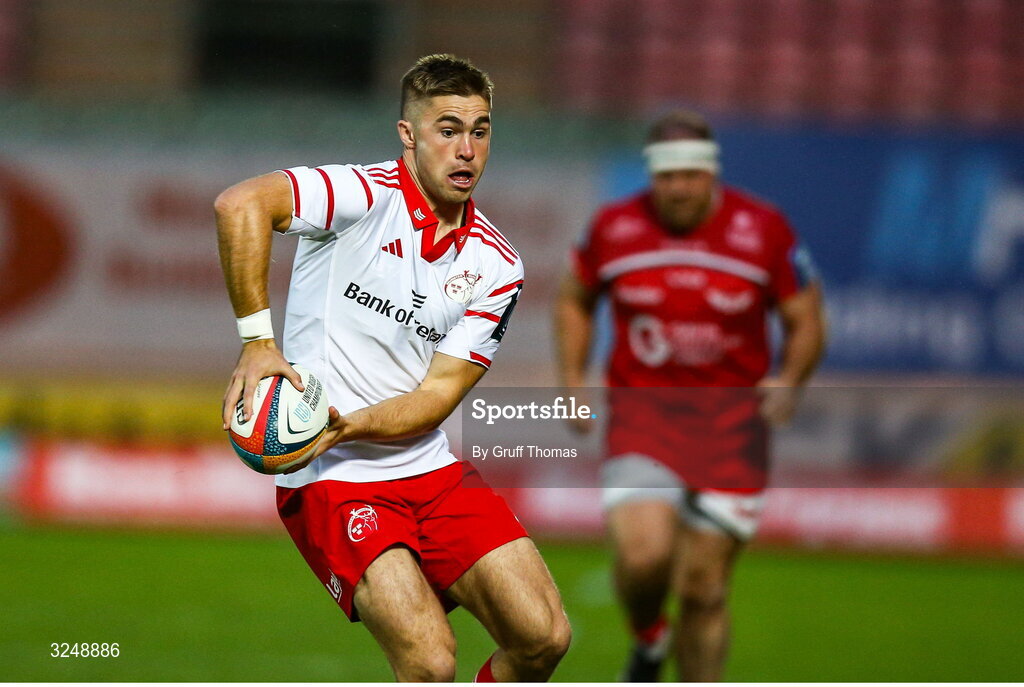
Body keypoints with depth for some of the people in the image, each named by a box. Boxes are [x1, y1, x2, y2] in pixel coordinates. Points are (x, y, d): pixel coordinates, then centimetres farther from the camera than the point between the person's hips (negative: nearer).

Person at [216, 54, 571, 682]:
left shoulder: (497, 266, 4)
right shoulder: (368, 195, -12)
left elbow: (441, 392, -3)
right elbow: (240, 204, -28)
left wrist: (347, 425, -21)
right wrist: (257, 340, -29)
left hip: (431, 470, 6)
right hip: (330, 481, -6)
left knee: (544, 635, -7)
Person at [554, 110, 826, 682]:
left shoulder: (763, 231, -4)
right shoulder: (615, 228, 0)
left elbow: (807, 321, 3)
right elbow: (575, 299, 18)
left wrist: (788, 381, -16)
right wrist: (573, 379, 5)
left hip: (732, 418, 0)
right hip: (642, 413, 0)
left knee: (705, 588, 0)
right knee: (643, 555, -22)